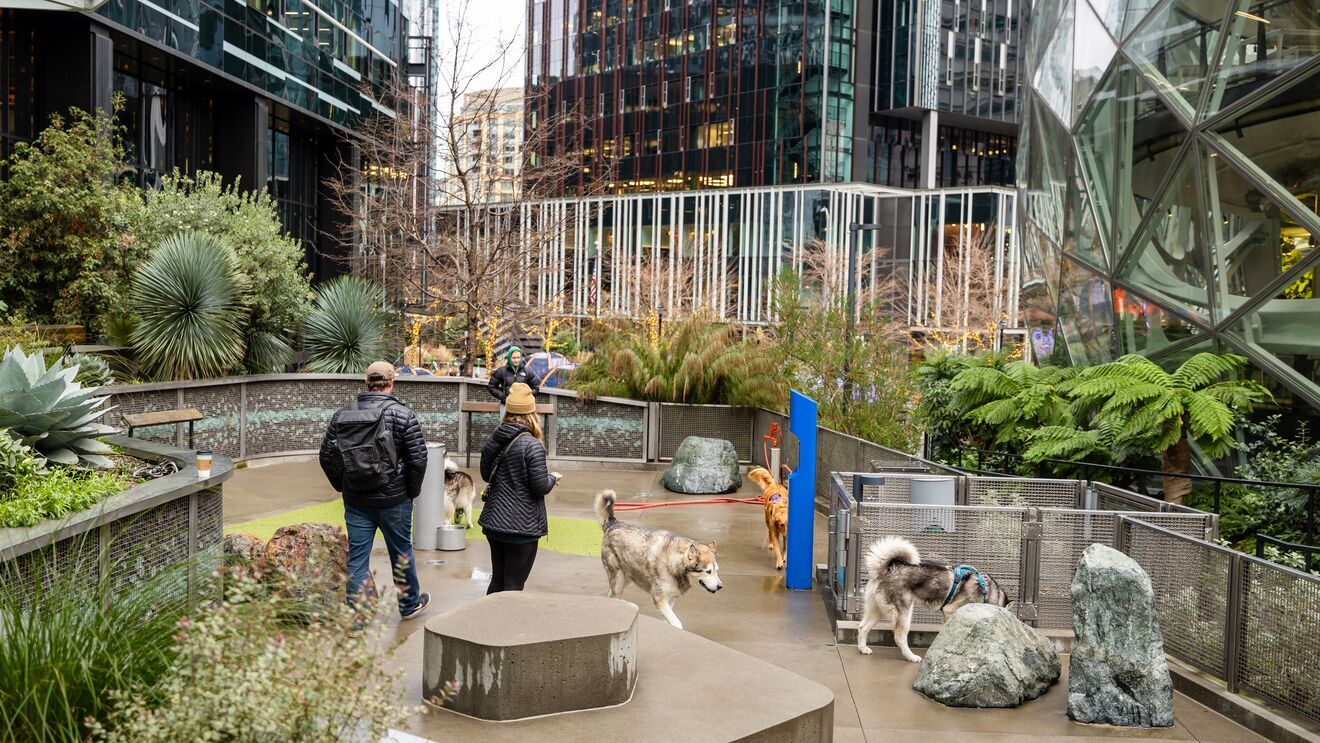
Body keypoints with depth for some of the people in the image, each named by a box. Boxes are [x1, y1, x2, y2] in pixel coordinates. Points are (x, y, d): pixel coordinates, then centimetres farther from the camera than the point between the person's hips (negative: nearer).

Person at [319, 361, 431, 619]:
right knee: (401, 552, 14)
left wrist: (343, 486, 16)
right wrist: (413, 490, 0)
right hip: (394, 499, -2)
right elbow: (418, 458, -13)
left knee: (356, 556, 8)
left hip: (355, 501, 3)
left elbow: (326, 455, 7)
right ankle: (410, 604, 32)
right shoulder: (402, 414, -11)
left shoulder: (343, 415, 2)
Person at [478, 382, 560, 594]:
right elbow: (540, 487, -16)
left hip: (493, 521, 7)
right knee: (513, 586, 2)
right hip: (521, 526, -6)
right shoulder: (532, 446, -17)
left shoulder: (493, 440, 3)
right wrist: (553, 478, 3)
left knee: (497, 580, 18)